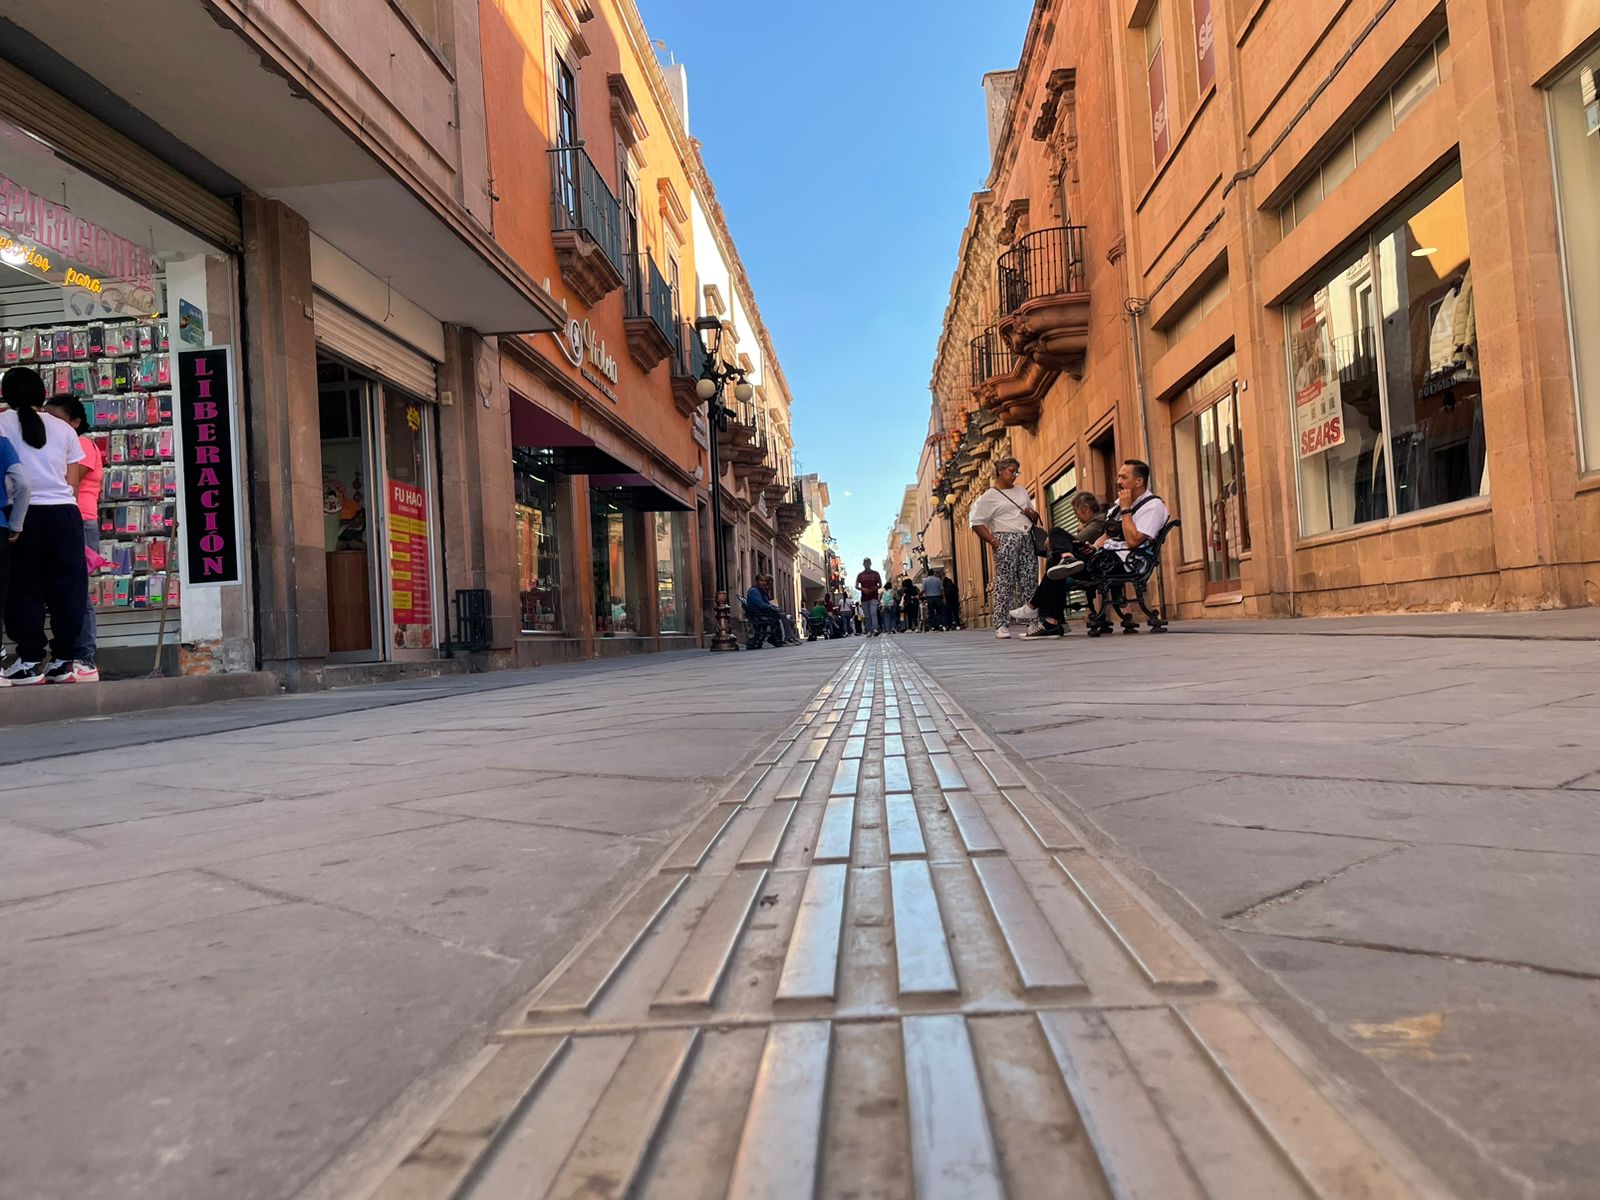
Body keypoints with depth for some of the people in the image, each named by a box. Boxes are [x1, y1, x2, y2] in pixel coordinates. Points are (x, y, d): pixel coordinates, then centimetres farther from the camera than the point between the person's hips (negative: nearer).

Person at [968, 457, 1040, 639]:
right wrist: (992, 541, -12)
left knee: (1030, 582, 2)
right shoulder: (989, 496, 2)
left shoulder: (1021, 491, 22)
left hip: (1027, 540, 6)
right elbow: (976, 522, -5)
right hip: (1005, 540, -6)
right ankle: (1001, 625, -9)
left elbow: (1035, 518, 30)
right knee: (1005, 581, -10)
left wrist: (1032, 515, 5)